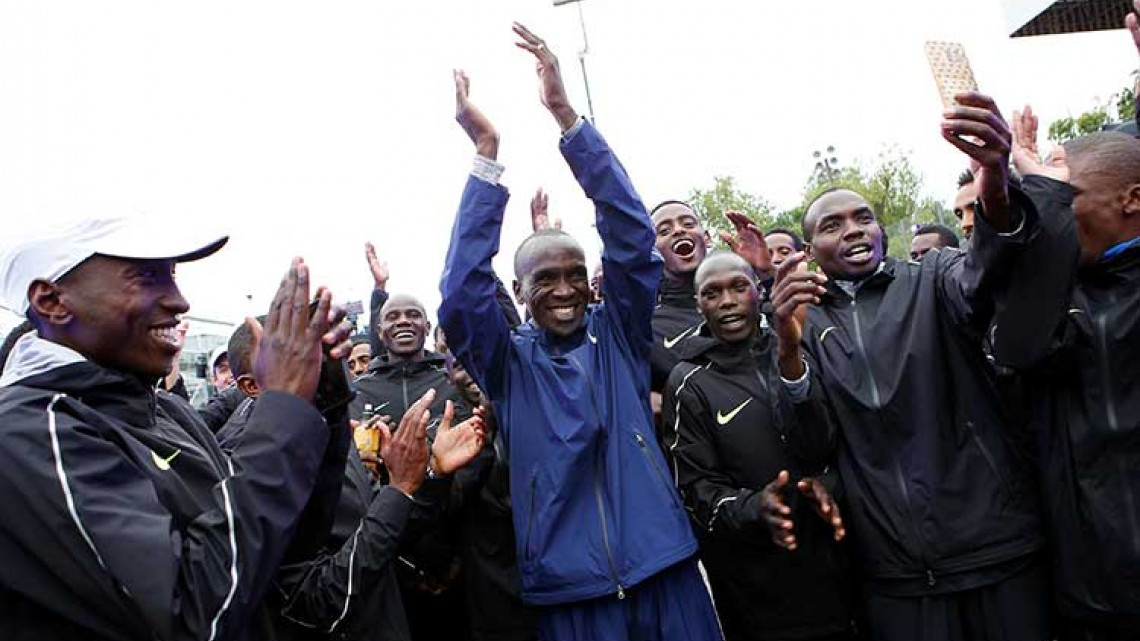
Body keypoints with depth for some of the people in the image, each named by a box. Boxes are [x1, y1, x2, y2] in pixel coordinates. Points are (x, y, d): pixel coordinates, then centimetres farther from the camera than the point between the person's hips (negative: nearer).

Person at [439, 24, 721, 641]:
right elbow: (461, 293, -14)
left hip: (663, 568, 1)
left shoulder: (619, 334, 4)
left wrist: (566, 116, -14)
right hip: (570, 588, -1)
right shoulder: (509, 364, 2)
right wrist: (486, 152, -16)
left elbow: (630, 234, -7)